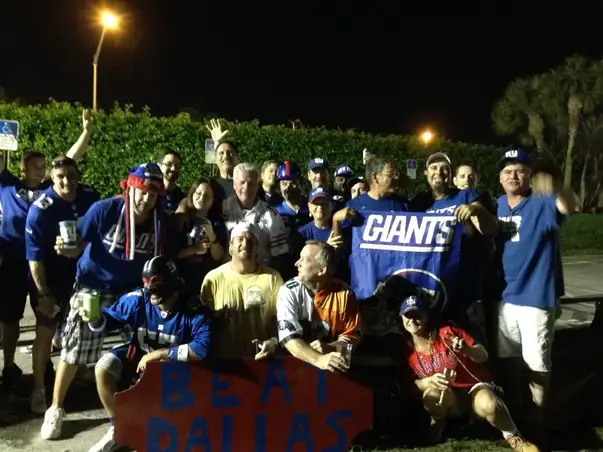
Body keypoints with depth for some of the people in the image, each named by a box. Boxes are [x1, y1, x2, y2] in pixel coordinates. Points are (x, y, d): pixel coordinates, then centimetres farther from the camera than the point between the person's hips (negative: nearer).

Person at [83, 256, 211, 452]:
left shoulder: (195, 309, -28)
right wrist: (95, 319, -29)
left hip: (174, 362, -3)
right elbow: (110, 318, -3)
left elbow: (203, 348, -35)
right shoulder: (138, 299, -19)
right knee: (104, 367, -16)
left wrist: (159, 354, -31)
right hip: (139, 354, 4)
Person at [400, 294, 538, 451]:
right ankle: (437, 424, -5)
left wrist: (466, 349, -33)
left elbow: (483, 356, -10)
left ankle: (513, 436, -8)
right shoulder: (407, 351, -6)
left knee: (489, 405, -36)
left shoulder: (448, 332, -13)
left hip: (475, 386, -1)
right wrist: (430, 381, -25)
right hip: (448, 399, 2)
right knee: (432, 393, -34)